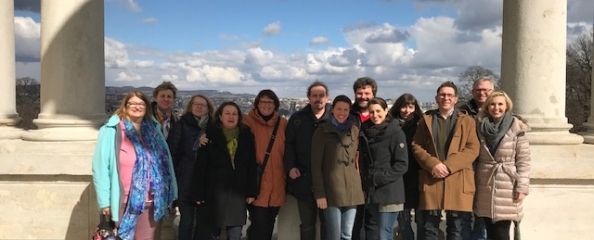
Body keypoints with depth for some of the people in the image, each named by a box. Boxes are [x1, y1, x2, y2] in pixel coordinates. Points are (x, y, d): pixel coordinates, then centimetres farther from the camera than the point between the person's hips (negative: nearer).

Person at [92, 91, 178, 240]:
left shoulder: (154, 131, 8)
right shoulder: (111, 131, -6)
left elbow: (165, 164, 8)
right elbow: (101, 167, -9)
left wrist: (170, 197, 6)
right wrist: (105, 201, -13)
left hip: (152, 203, 4)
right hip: (124, 203, -4)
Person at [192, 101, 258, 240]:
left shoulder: (246, 136, 4)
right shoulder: (210, 135, -3)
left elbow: (251, 166, 4)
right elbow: (200, 166, -5)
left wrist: (252, 191, 0)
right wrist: (199, 193, -9)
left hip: (238, 191, 2)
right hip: (215, 191, -1)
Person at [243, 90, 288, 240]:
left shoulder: (283, 124, 6)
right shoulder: (248, 122, -4)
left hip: (276, 185, 4)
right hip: (256, 184, -4)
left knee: (269, 225, 15)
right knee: (260, 226, -6)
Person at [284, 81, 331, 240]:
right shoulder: (298, 119, 6)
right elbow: (289, 145, 6)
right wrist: (290, 166, -6)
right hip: (304, 180, 2)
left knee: (327, 222, 11)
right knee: (307, 223, 14)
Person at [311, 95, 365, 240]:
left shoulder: (354, 130, 11)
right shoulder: (322, 131, -3)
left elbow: (358, 158, 15)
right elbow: (316, 165, -6)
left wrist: (361, 186, 6)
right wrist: (319, 193, -13)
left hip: (352, 190, 4)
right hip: (332, 192, -4)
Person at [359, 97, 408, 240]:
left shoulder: (396, 132, -8)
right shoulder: (366, 132, 10)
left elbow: (402, 164, -11)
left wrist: (379, 178, -14)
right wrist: (367, 179, 5)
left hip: (389, 192, -6)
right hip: (371, 191, 6)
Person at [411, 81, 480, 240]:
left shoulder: (467, 121, 9)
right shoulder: (426, 120, 14)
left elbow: (473, 149, -2)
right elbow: (416, 146, 5)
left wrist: (448, 166, -14)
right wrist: (433, 164, -12)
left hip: (458, 181, -1)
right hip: (431, 181, 1)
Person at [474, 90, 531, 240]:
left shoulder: (516, 128, -4)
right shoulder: (480, 127, 6)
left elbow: (524, 160, -4)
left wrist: (522, 186, -10)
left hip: (507, 188, -3)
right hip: (485, 187, 3)